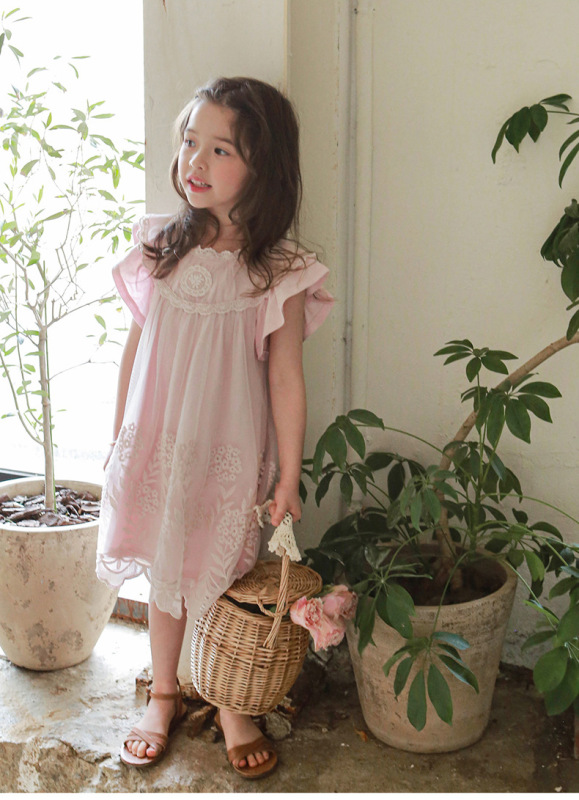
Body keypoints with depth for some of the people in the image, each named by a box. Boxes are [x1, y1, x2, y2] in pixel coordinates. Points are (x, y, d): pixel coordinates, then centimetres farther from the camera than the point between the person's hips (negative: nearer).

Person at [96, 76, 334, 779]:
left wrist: (289, 477, -6)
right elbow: (136, 346, 6)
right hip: (156, 444, 3)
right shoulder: (161, 247, -2)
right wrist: (119, 438, 10)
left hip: (230, 455, -3)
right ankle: (163, 697, 37)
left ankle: (233, 707, 33)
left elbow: (286, 379, -9)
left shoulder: (278, 273, -12)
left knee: (225, 580, 10)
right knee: (165, 577, 16)